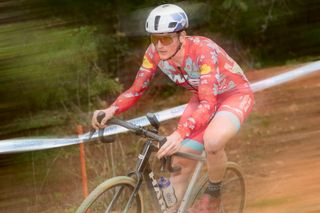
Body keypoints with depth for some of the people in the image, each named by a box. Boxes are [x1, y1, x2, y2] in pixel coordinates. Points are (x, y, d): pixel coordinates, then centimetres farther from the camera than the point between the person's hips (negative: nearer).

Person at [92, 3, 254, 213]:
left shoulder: (204, 51, -35)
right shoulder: (155, 52, -19)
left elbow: (208, 104, -42)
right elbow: (136, 89, -13)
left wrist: (180, 134, -57)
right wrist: (111, 110, -33)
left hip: (235, 95, -6)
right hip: (203, 98, 6)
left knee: (212, 141, -34)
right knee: (180, 163, -5)